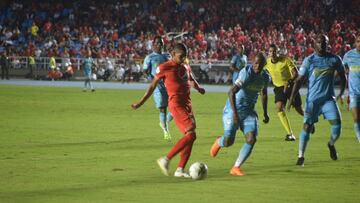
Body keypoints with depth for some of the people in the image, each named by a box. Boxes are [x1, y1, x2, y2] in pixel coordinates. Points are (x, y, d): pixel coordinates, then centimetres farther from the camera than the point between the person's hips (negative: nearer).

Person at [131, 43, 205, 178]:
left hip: (187, 104, 8)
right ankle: (166, 160, -12)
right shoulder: (164, 68, -5)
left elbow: (192, 80, 31)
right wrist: (141, 103, 4)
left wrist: (199, 88, 8)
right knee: (191, 135, -18)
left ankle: (180, 170, 8)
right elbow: (153, 86, 1)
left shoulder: (186, 68, 14)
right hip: (176, 105, -8)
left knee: (190, 137, 3)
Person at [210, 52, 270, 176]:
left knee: (251, 139, -14)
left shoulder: (265, 77, 2)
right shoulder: (246, 73, -22)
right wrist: (235, 113, -33)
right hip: (233, 109, -6)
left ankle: (236, 168, -3)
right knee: (228, 142, -9)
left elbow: (264, 94, 23)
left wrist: (265, 113, 23)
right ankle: (218, 142, 31)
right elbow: (232, 92, -28)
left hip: (249, 111, 6)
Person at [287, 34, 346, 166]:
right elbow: (299, 80, -2)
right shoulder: (309, 60, -3)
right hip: (313, 99, -1)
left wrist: (341, 92, 2)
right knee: (307, 127, -8)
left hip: (329, 98, 2)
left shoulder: (335, 60, 1)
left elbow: (342, 76, 15)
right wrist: (292, 98, -9)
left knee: (337, 123, -12)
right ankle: (301, 157, 2)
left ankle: (331, 144, 19)